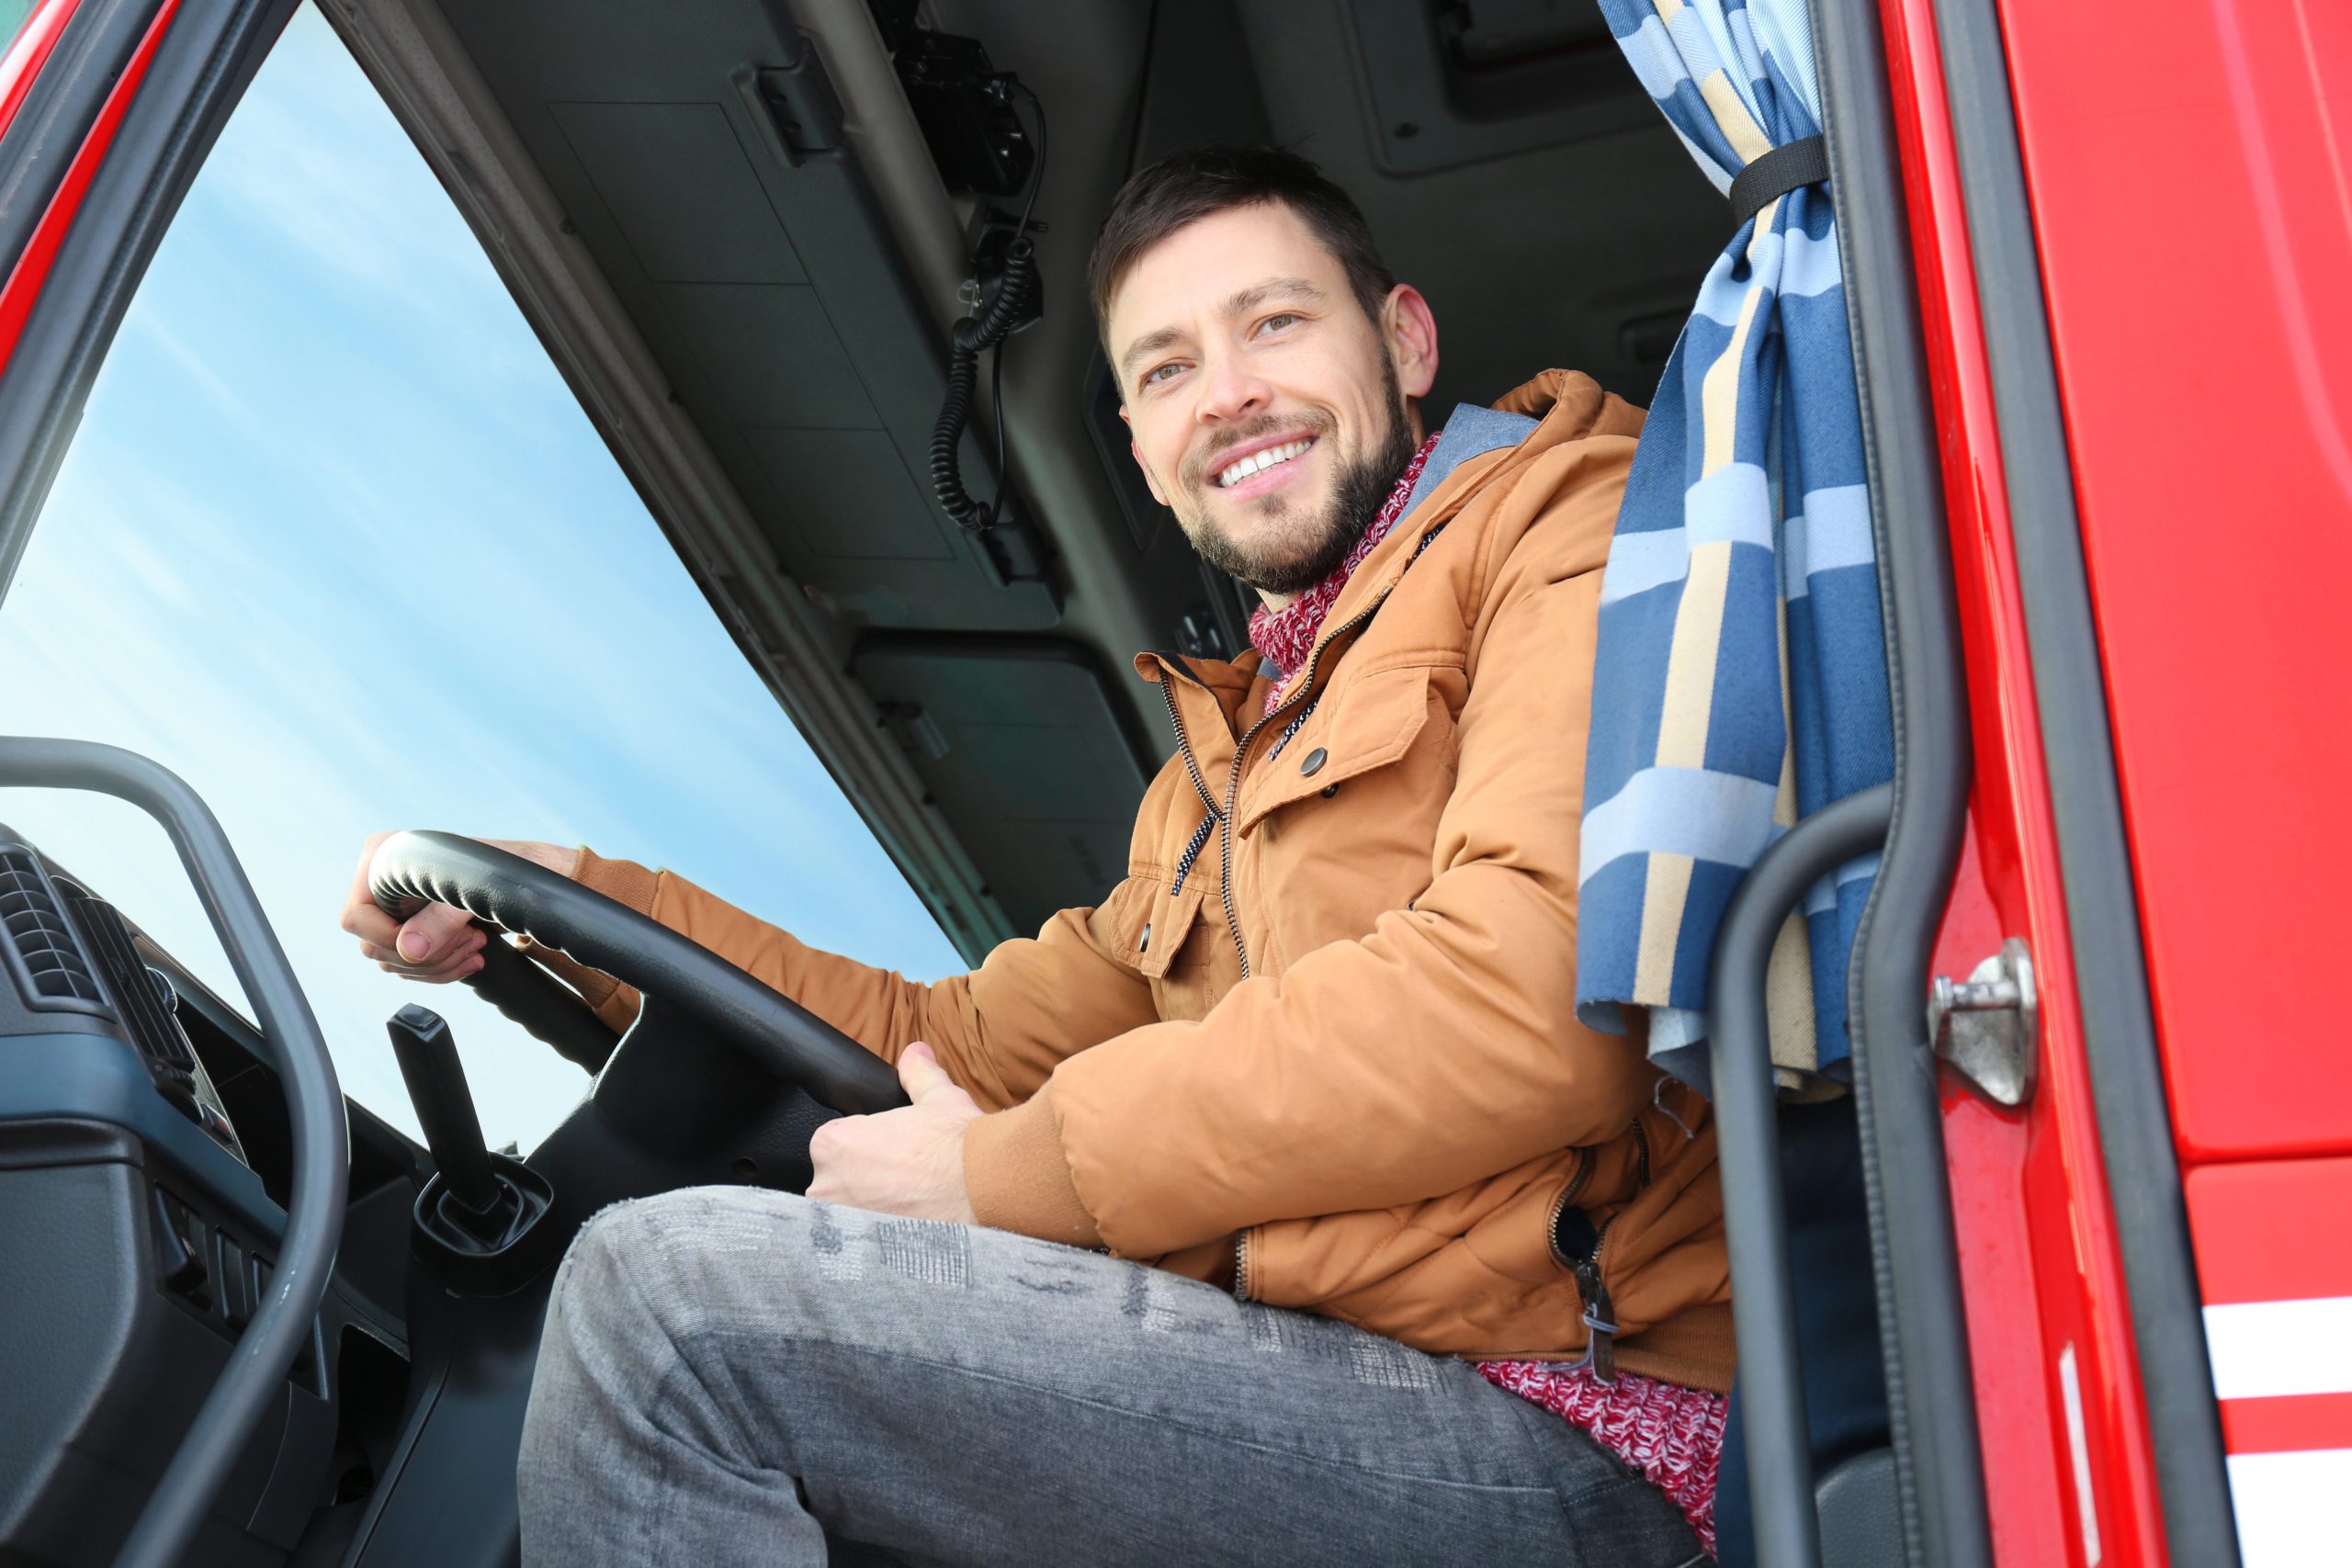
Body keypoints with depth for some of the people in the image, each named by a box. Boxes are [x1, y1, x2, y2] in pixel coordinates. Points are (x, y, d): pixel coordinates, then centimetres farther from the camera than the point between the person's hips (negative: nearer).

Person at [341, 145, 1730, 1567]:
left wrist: (1013, 1168, -10)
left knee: (674, 1295, -17)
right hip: (1290, 1375, 8)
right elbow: (964, 1047, 24)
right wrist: (576, 901, 16)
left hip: (1548, 1435, -8)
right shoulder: (1223, 762, 26)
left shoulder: (1570, 525, 0)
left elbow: (1539, 1006, -17)